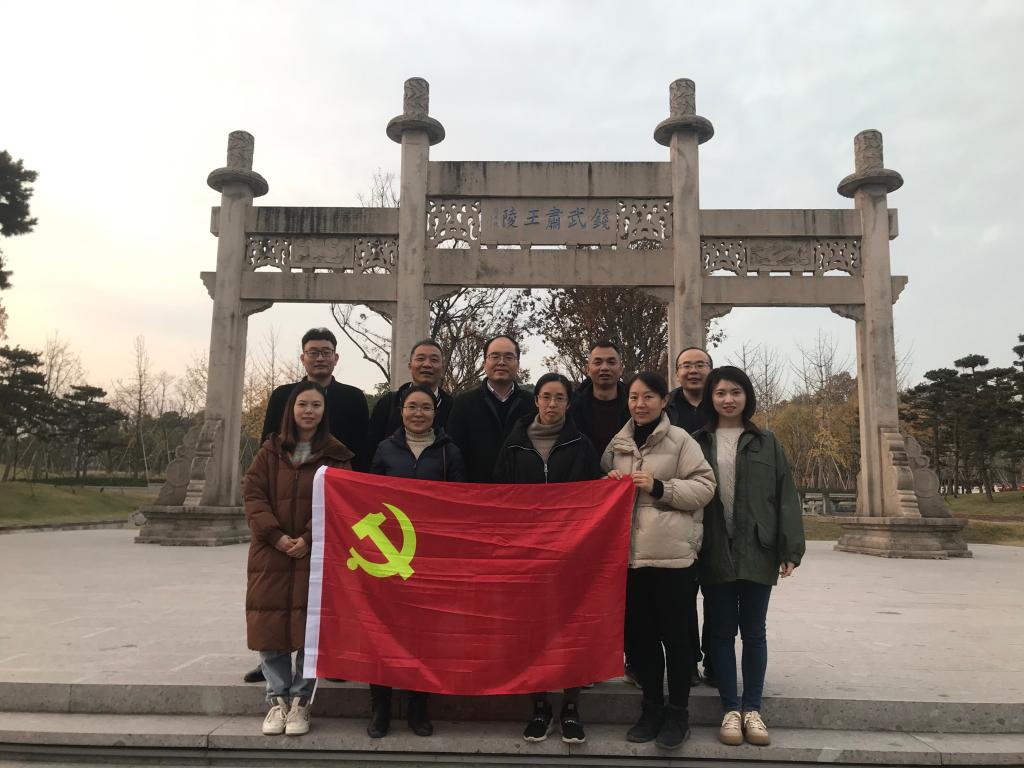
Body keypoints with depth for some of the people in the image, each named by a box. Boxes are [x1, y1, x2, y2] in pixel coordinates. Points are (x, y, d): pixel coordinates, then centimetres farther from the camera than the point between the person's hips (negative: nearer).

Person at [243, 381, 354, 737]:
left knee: (309, 628, -1)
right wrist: (276, 536, -13)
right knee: (270, 627, 4)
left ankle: (301, 701, 13)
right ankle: (278, 700, 18)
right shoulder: (271, 451, 9)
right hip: (271, 553, 2)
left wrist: (308, 540, -15)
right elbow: (252, 494, 0)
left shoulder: (336, 455, 2)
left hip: (316, 555, -2)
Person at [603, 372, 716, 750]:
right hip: (630, 553, 5)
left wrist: (659, 487, -16)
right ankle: (651, 706, 26)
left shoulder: (680, 440, -2)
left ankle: (678, 711, 19)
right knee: (640, 633, 11)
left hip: (672, 552, -4)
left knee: (675, 634, 3)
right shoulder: (617, 444, 13)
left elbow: (705, 487, -7)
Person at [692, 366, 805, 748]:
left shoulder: (766, 443, 5)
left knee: (754, 632, 10)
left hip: (757, 551, 0)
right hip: (715, 553, 0)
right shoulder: (697, 442, 4)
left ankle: (752, 709, 21)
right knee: (722, 632, 8)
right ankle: (730, 709, 19)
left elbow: (785, 497, 2)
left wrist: (790, 549, -6)